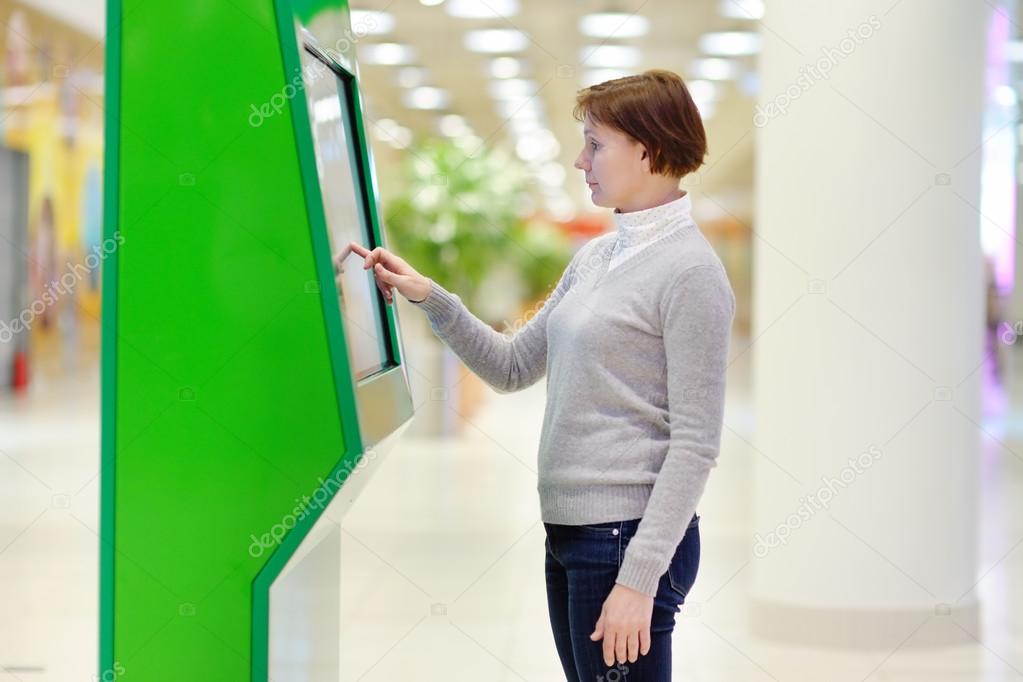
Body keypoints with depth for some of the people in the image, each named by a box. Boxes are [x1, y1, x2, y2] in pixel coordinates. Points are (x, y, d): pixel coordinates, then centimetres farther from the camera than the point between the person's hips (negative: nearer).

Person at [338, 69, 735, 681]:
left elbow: (695, 445, -15)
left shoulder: (690, 272, -12)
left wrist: (639, 578, -19)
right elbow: (515, 367, 18)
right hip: (568, 534, 8)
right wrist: (430, 297, 6)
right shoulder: (596, 257, 14)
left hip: (628, 536, -8)